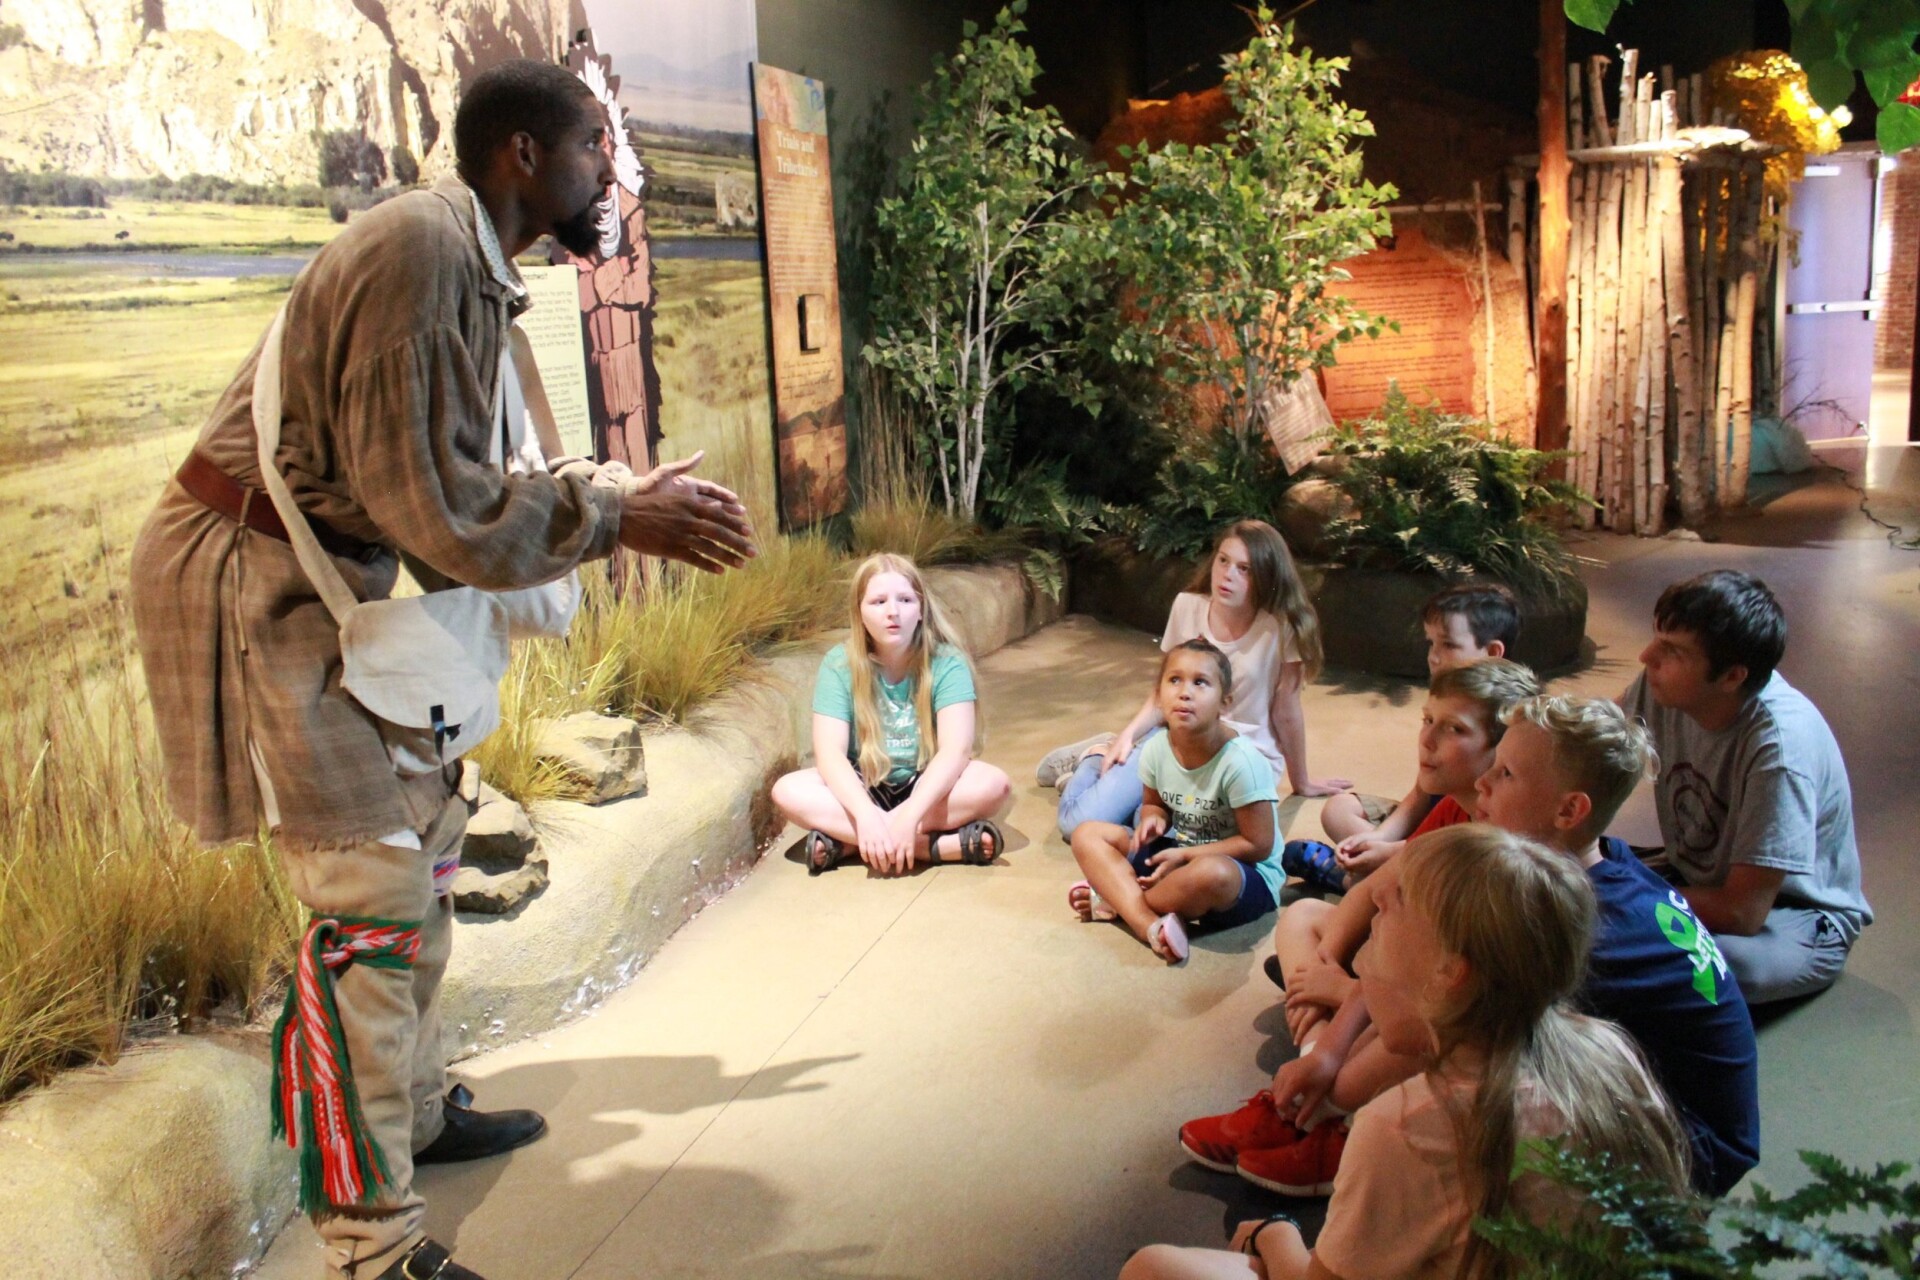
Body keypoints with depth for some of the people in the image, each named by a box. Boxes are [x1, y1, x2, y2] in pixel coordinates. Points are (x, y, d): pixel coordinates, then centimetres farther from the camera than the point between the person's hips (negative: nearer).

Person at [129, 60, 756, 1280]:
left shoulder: (473, 264, 10)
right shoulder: (420, 249, -22)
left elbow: (455, 479, 12)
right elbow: (430, 501, -24)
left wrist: (626, 497, 6)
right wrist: (614, 519, -17)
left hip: (334, 575, 11)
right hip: (259, 579, -11)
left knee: (427, 826, 18)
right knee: (372, 893, -10)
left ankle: (418, 1108, 36)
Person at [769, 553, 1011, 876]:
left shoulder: (946, 662, -13)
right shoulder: (839, 664, -11)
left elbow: (955, 748, -23)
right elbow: (830, 751, -20)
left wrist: (909, 814, -38)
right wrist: (866, 814, -37)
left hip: (927, 786, -1)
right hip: (863, 788, 1)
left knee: (994, 785, -29)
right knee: (788, 791, -27)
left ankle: (845, 843, -29)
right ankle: (939, 844, -32)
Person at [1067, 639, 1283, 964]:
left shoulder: (1240, 762, -24)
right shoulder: (1156, 749, -8)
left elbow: (1258, 845, -19)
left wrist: (1184, 856, -20)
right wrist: (1154, 818, -13)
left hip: (1245, 875, -6)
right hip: (1180, 855, 6)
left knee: (1211, 874, -41)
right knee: (1087, 834, -4)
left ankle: (1118, 899, -13)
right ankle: (1150, 924, -27)